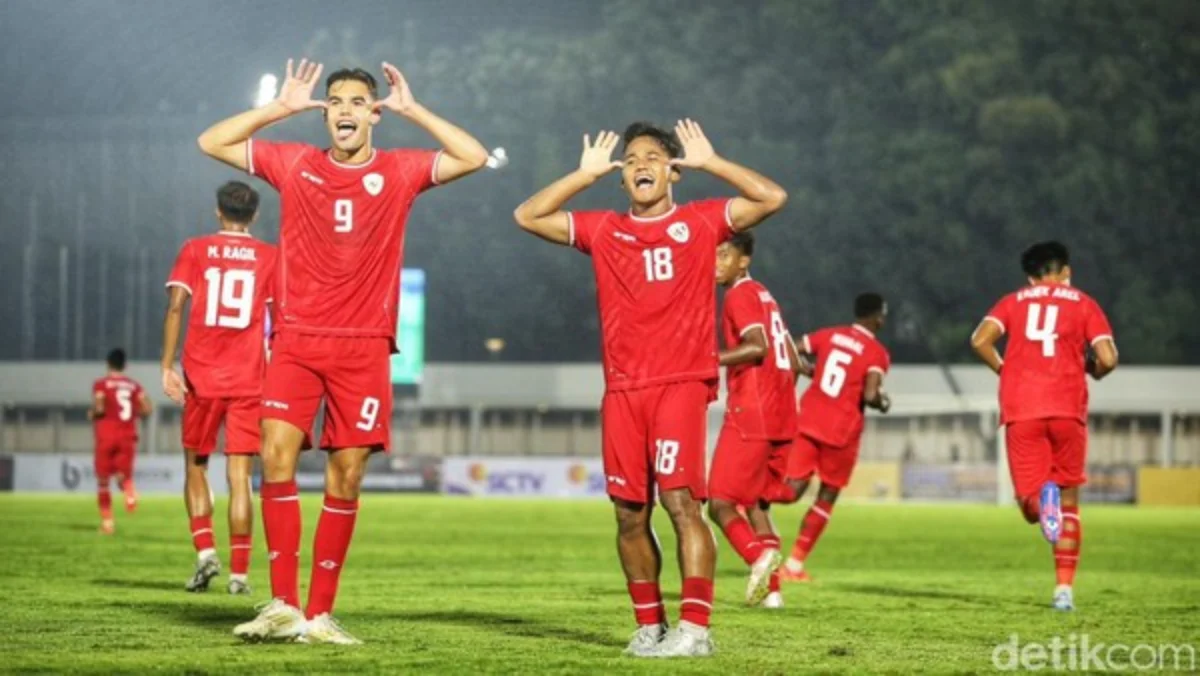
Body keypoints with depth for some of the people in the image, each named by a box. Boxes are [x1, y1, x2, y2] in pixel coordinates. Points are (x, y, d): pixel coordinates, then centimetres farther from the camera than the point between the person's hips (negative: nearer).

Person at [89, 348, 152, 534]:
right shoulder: (134, 385, 7)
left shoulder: (101, 384, -3)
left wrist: (92, 414, 5)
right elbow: (147, 408, -2)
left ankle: (107, 520, 7)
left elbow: (99, 408, -17)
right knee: (123, 474, 6)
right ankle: (129, 490, -31)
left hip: (106, 436, -2)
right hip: (128, 437, 2)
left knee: (103, 480, 9)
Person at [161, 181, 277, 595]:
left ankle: (205, 551, -3)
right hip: (249, 381, 0)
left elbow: (176, 305, -5)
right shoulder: (269, 257, 5)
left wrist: (167, 367, -4)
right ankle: (239, 572, -4)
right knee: (239, 476, 0)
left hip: (202, 377, 0)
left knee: (196, 467, 14)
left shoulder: (195, 250, 5)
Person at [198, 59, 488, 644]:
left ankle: (319, 614, 6)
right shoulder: (293, 164, 7)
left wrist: (412, 110, -2)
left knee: (346, 477, 0)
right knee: (277, 454, -16)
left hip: (364, 347, 0)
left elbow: (474, 157, -2)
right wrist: (280, 107, 2)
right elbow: (212, 142, 8)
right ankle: (282, 605, -13)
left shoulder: (399, 171, 5)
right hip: (297, 339, 0)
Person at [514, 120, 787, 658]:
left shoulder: (701, 222, 5)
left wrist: (709, 162, 0)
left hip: (682, 383, -4)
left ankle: (694, 627, -17)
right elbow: (527, 216, 11)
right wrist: (586, 174, 10)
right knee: (630, 513, 4)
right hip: (622, 390, 4)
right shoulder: (602, 230, 13)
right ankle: (649, 626, 15)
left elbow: (773, 198, -4)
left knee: (680, 499, -16)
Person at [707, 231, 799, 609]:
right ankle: (770, 587, 10)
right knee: (753, 501, 16)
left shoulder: (740, 295, -7)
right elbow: (793, 360, 23)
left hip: (749, 414, -9)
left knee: (720, 503, -10)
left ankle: (759, 554, -34)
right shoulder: (765, 296, 21)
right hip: (780, 416, 9)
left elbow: (758, 347, -22)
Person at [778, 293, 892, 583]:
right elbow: (870, 395, -19)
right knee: (827, 496, 12)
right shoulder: (877, 353, -6)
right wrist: (883, 402, 4)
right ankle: (794, 565, 9)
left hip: (808, 419, 4)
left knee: (793, 489, 7)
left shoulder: (828, 335, 8)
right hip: (842, 429, -4)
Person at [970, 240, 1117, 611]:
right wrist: (1092, 370, 20)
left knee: (1031, 507, 4)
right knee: (1069, 500, 15)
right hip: (1067, 409, 0)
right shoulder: (1084, 305, 12)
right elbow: (1107, 359, -2)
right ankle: (1064, 589, 10)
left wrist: (1003, 369, 15)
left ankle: (1041, 497, -33)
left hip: (1021, 412, 0)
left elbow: (980, 340, -2)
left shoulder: (1014, 302, 15)